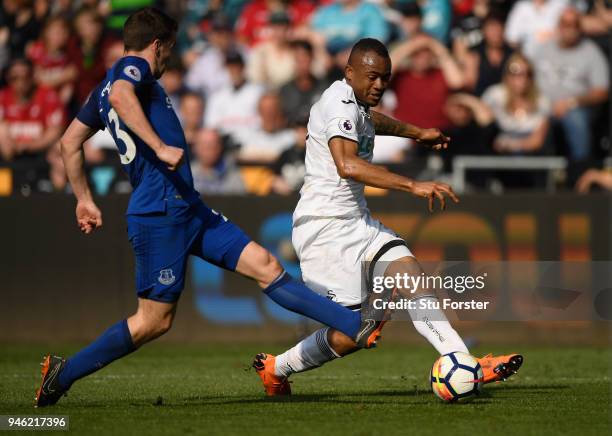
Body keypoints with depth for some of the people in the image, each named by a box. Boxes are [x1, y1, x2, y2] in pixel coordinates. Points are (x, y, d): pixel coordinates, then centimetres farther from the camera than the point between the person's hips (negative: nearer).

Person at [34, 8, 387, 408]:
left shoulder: (104, 87, 21)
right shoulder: (133, 68, -6)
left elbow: (70, 143, 27)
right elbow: (120, 95, -31)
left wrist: (85, 199, 31)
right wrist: (160, 147, -34)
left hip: (189, 210, 10)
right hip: (160, 214, -10)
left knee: (264, 265, 2)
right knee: (155, 320, -4)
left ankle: (355, 328, -2)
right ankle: (64, 373, 9)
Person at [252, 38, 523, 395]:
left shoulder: (353, 101, 14)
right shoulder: (340, 104, -18)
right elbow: (347, 165, -36)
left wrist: (416, 133, 53)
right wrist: (413, 186, -41)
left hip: (356, 222, 10)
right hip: (325, 227, -10)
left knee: (411, 272, -10)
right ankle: (277, 368, 12)